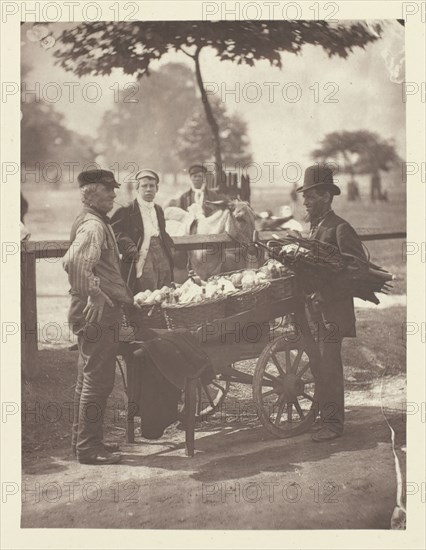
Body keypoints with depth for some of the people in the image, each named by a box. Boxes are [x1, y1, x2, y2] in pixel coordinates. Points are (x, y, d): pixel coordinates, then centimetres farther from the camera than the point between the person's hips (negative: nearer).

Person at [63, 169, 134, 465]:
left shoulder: (97, 223, 16)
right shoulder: (93, 226, -16)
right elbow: (74, 262, -34)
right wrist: (93, 294, -26)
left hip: (100, 310, 11)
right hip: (97, 312, -11)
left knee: (89, 378, 17)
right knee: (98, 380, -4)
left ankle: (84, 439, 28)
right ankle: (89, 448, 5)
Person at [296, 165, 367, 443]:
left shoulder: (340, 228, -11)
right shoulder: (316, 227, 15)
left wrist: (325, 294, -19)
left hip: (333, 310, -8)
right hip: (316, 308, 8)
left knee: (329, 365, -5)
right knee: (322, 364, 11)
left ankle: (333, 422, 4)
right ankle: (327, 416, 20)